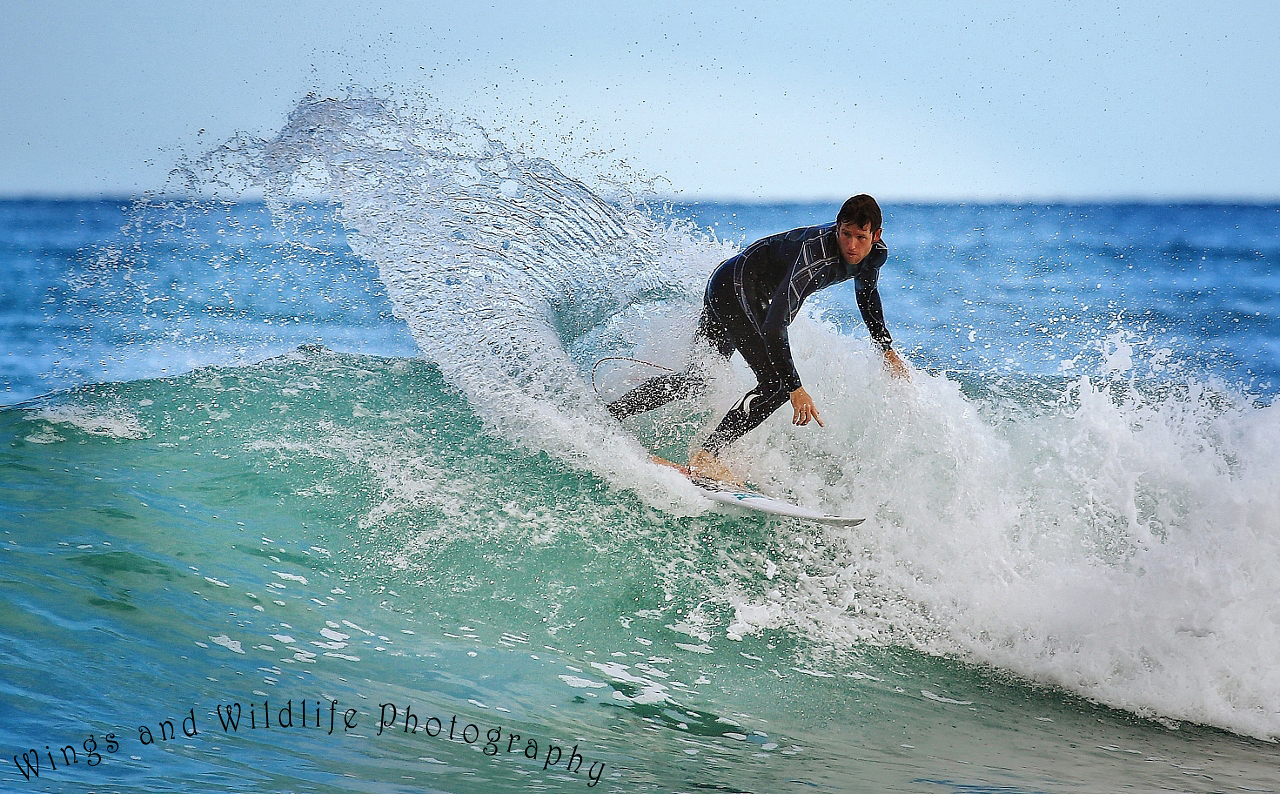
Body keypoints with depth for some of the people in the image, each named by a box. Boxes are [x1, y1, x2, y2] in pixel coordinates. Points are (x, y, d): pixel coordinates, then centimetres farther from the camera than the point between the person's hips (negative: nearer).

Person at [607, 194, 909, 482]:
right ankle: (705, 456, -21)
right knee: (777, 383, -20)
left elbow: (866, 293, 18)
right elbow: (774, 324, -40)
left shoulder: (876, 253, -9)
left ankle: (607, 415, 20)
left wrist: (887, 350, 19)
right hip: (736, 290, -9)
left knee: (696, 378, 15)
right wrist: (796, 389, -44)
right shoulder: (816, 251, -34)